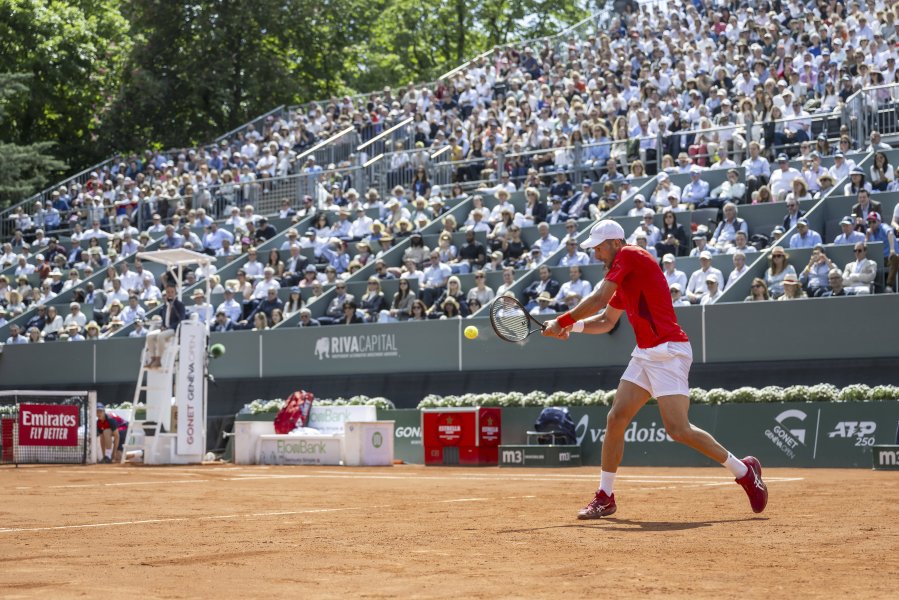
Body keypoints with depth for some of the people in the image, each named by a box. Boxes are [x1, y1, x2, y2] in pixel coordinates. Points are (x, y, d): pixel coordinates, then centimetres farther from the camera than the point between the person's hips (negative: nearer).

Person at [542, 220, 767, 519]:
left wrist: (563, 320, -2)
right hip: (645, 354, 10)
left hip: (668, 352, -10)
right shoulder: (623, 279, 20)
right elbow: (606, 321, 28)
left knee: (679, 430, -15)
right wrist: (572, 326, 12)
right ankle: (605, 496, 10)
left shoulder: (629, 256, -8)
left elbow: (598, 299, -12)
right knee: (616, 419, 4)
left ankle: (744, 471, 0)